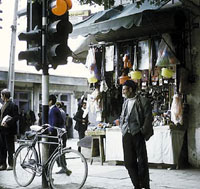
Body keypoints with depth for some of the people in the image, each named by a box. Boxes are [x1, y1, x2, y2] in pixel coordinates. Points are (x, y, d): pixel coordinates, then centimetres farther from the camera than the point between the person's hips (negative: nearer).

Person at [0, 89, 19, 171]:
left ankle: (11, 164, 10)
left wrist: (7, 123, -24)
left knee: (10, 148, 1)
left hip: (9, 130, -8)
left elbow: (16, 117, -17)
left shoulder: (13, 105, -11)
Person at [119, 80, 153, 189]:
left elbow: (148, 118, -7)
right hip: (126, 135, 6)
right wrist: (122, 128, 12)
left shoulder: (143, 101, -4)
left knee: (142, 161, 0)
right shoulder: (125, 102, 17)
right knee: (129, 162, 6)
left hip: (137, 134, -6)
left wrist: (143, 131, -11)